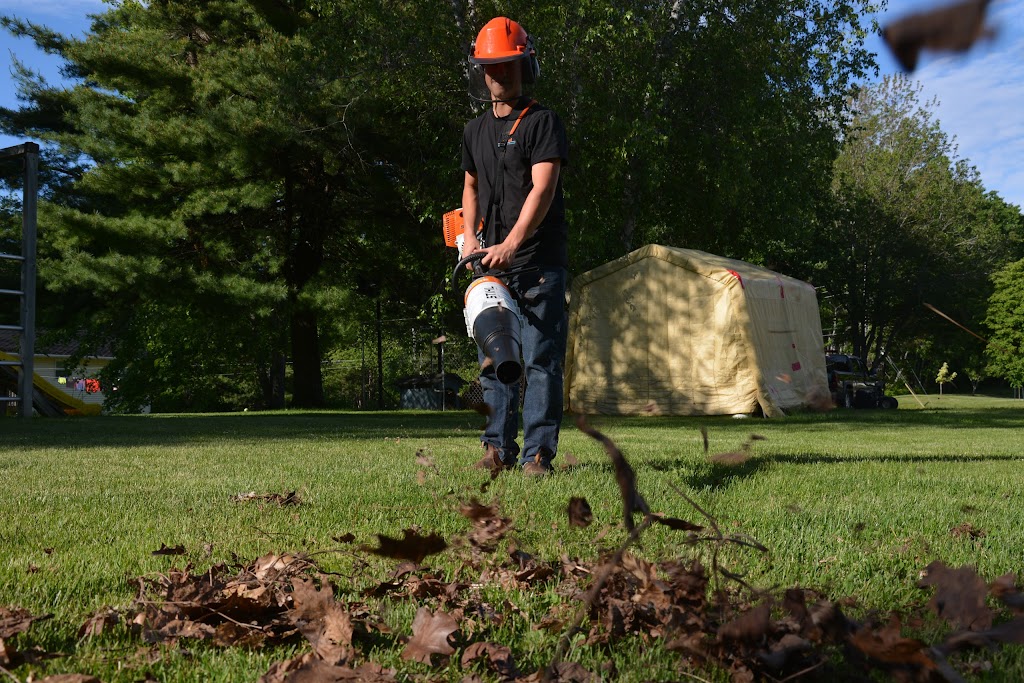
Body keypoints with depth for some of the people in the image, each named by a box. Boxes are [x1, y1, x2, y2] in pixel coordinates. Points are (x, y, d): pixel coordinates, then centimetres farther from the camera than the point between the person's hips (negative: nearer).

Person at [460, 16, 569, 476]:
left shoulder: (542, 122, -4)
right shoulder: (475, 132, 17)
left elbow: (542, 189, -15)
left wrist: (511, 244, -26)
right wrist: (470, 239, 10)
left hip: (539, 261, -6)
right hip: (492, 263, 6)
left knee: (541, 360, -7)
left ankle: (537, 453, -5)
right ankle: (498, 449, 11)